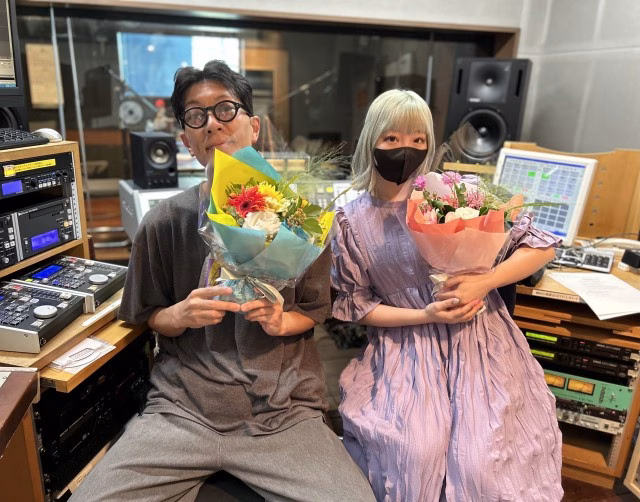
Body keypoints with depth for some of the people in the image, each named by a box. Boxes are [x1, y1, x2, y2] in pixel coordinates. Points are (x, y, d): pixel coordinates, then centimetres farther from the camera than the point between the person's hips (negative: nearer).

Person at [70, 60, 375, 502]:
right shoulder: (164, 221, -1)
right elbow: (150, 317, 10)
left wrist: (281, 321, -12)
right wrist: (181, 315, -12)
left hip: (285, 409, 0)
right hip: (184, 406, 1)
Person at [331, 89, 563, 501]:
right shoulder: (352, 222, -1)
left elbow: (542, 245, -1)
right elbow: (354, 305, 1)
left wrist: (484, 282, -18)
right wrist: (424, 316, -12)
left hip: (477, 333, 0)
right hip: (407, 343, 0)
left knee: (480, 463, -15)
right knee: (415, 452, -20)